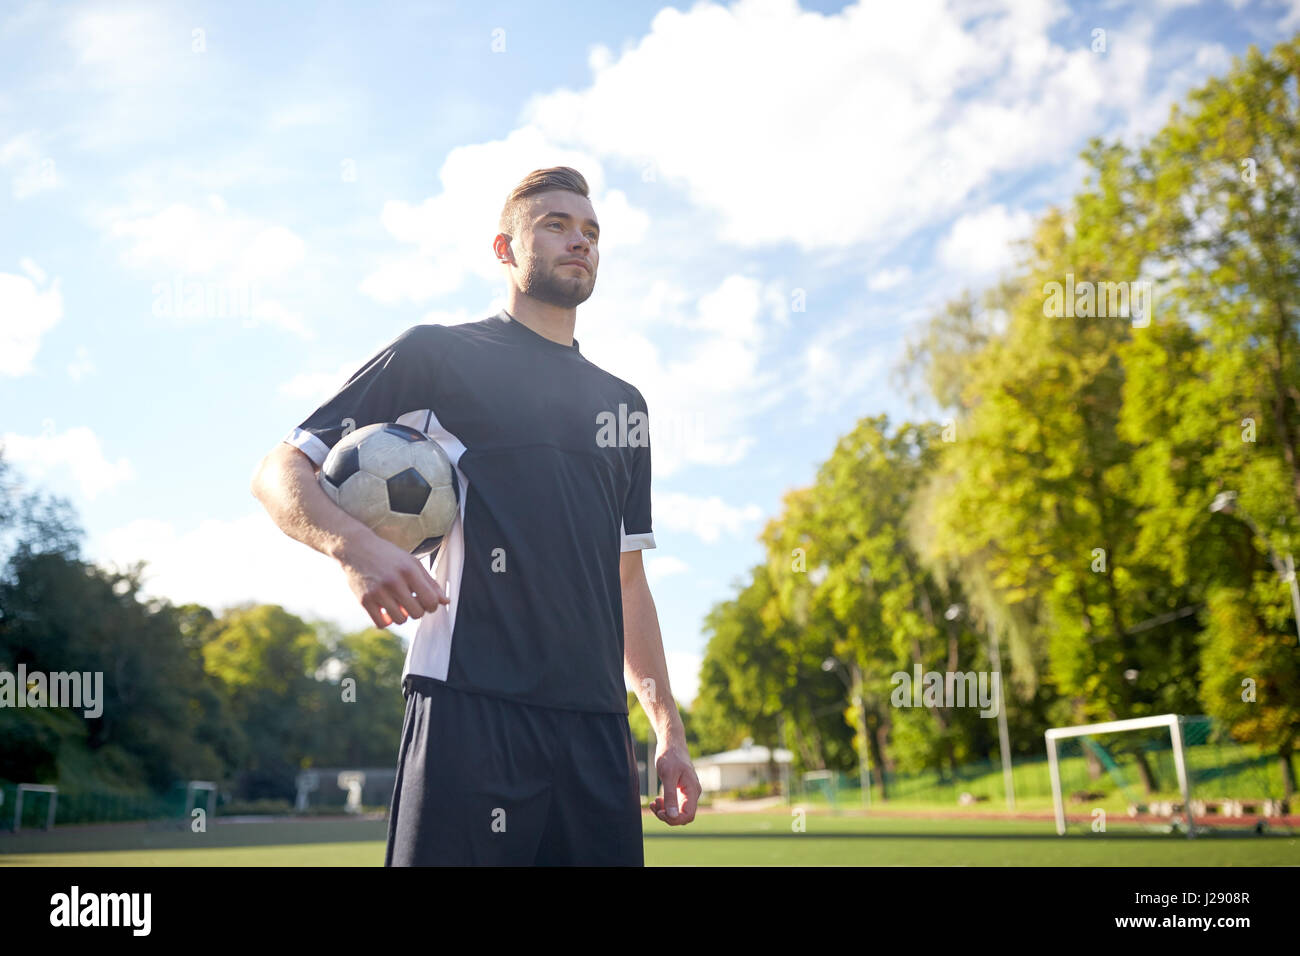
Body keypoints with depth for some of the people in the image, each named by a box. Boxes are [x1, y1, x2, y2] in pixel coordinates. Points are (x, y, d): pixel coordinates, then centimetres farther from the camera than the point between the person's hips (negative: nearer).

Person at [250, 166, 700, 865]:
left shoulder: (623, 402, 22)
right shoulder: (438, 354, 6)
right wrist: (354, 544, -18)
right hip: (471, 707, -5)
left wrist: (669, 728, 17)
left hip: (597, 721, 5)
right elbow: (279, 473, 4)